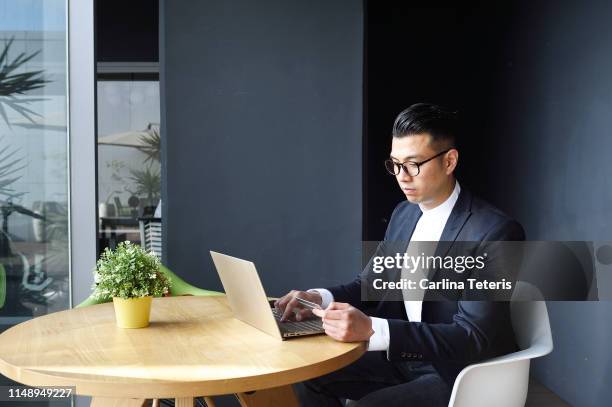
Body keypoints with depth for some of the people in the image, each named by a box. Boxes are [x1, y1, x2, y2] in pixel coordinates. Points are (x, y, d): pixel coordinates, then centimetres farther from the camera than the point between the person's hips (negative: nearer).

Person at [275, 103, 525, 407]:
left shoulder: (495, 232, -22)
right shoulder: (404, 214, 4)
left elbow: (473, 338, -28)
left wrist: (371, 329, -38)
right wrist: (321, 298, -12)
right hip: (404, 356, 8)